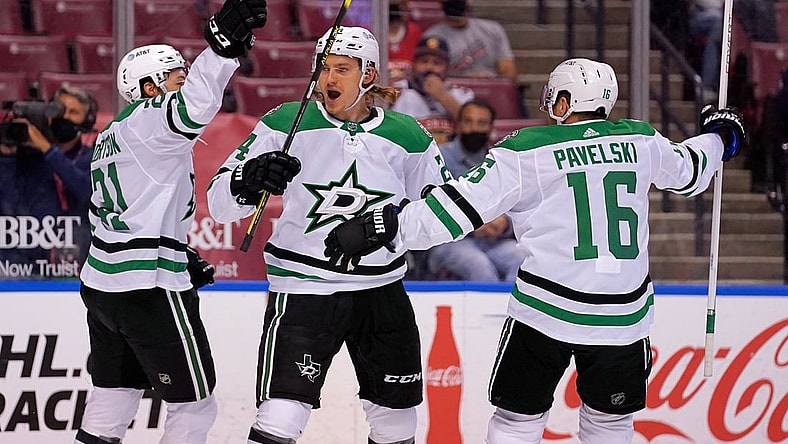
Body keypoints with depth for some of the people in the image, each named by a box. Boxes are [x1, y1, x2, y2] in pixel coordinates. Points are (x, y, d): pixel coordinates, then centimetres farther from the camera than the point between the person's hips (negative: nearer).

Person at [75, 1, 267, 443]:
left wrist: (178, 255, 21)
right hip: (149, 291, -10)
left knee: (115, 394, 18)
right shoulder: (149, 122, -12)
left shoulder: (112, 136, 18)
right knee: (194, 403, 0)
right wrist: (223, 45, -47)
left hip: (103, 282, 10)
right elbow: (190, 107, -35)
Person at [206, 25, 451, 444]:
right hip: (303, 289, -3)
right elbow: (220, 202, -9)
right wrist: (248, 180, -30)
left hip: (381, 290, 3)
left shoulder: (407, 137, -2)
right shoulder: (287, 124, -8)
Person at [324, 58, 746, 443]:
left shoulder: (527, 151, -7)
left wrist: (383, 228, -6)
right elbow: (687, 170, 25)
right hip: (624, 315, 3)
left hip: (547, 311, -3)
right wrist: (718, 137, 47)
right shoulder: (640, 141, 5)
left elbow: (459, 205, -11)